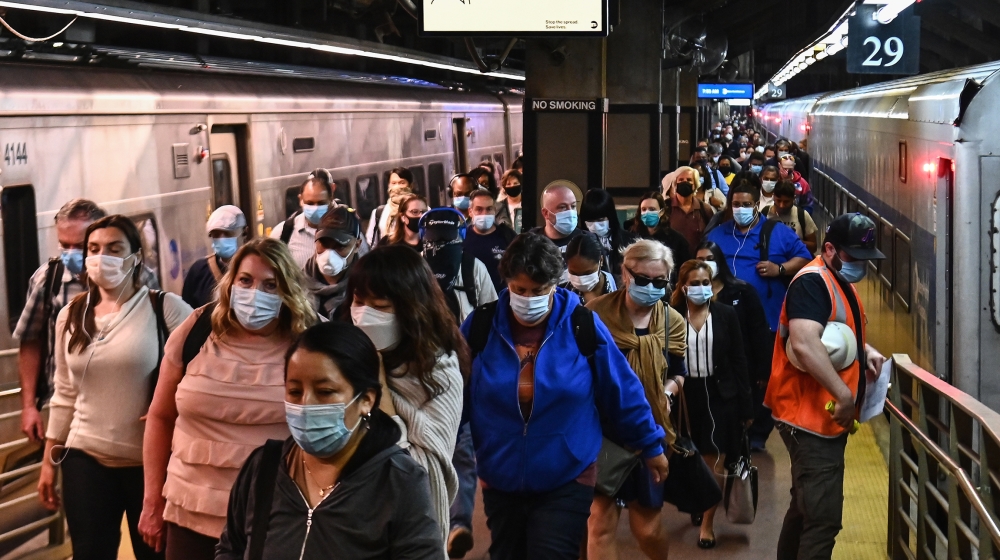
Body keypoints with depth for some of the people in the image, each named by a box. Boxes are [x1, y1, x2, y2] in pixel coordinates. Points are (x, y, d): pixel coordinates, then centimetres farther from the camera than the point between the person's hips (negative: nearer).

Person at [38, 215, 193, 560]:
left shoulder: (166, 308, -7)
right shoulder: (71, 316, 8)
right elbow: (65, 395, 12)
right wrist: (49, 460, 12)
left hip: (150, 460, -3)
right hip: (85, 459, 3)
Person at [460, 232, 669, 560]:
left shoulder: (583, 327, -10)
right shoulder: (480, 327, -7)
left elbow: (621, 391, -1)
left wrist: (651, 445, 6)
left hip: (567, 479, -3)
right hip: (500, 479, 3)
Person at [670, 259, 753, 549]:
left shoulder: (726, 314, -2)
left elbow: (738, 360, 0)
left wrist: (746, 405, -2)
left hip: (720, 395, -1)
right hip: (686, 396, 1)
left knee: (713, 462, -1)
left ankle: (707, 522, 9)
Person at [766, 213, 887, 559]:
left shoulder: (841, 281, 15)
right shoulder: (812, 282, -18)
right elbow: (804, 343, -33)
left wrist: (866, 351, 9)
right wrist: (844, 394, -30)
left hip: (826, 417, 11)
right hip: (810, 418, -11)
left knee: (807, 506, 22)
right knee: (823, 518, -11)